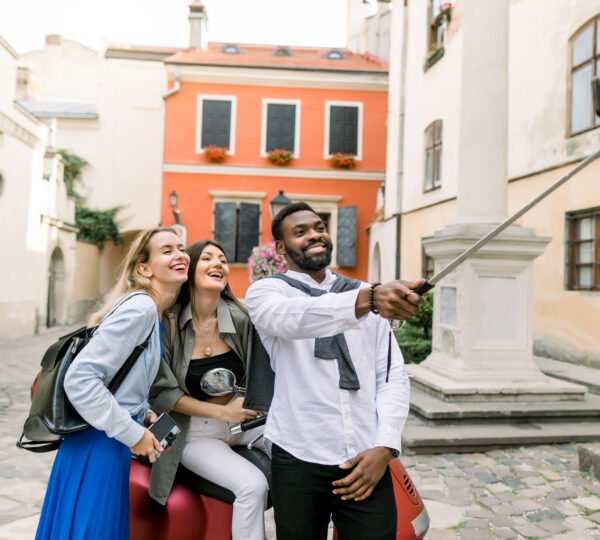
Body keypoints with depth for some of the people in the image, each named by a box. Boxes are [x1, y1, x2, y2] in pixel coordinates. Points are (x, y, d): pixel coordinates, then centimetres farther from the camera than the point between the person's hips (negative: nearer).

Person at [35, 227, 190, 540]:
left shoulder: (154, 313, 8)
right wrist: (133, 433, -19)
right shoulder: (141, 306, -21)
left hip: (111, 441, 9)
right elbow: (80, 378, -26)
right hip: (97, 444, -9)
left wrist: (145, 414, 4)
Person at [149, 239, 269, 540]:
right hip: (195, 433, -3)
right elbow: (161, 391, -11)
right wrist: (222, 412, -17)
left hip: (241, 420, 3)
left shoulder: (239, 318, -7)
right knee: (253, 484, -26)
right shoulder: (169, 322, -14)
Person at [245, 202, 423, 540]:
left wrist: (385, 446, -6)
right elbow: (296, 318, -24)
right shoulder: (266, 291, 0)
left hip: (366, 459, 2)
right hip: (298, 460, -2)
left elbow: (393, 376, 7)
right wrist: (368, 299, -39)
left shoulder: (366, 292, 11)